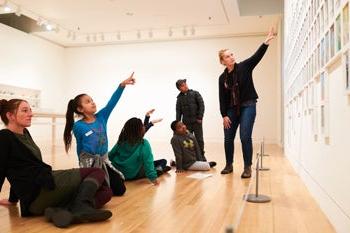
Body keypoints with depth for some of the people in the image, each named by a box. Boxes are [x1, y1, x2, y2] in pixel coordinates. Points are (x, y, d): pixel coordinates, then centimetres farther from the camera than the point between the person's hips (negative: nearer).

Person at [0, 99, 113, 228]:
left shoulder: (25, 133, 21)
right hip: (39, 190, -9)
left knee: (105, 192, 0)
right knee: (97, 172, -4)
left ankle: (62, 211, -21)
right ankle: (80, 207, -26)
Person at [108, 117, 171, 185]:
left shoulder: (121, 141, -3)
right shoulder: (144, 143, -17)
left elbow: (110, 156, 3)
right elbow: (148, 161, -22)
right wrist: (153, 177, -21)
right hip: (133, 175, -5)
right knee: (163, 161, 10)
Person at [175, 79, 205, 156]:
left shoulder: (195, 93, 0)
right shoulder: (179, 98, 7)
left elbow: (201, 105, -4)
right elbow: (178, 112, 8)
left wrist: (200, 117, -10)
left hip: (196, 121, -2)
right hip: (186, 122, 2)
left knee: (199, 139, 3)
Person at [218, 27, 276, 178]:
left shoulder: (244, 67, -3)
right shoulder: (222, 78, 3)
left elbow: (257, 56, -18)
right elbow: (222, 98, 3)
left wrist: (266, 42, -33)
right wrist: (224, 115, -3)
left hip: (248, 106, -4)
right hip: (232, 109, 4)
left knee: (245, 137, -11)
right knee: (228, 138, 7)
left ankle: (247, 167, 0)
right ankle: (229, 165, 24)